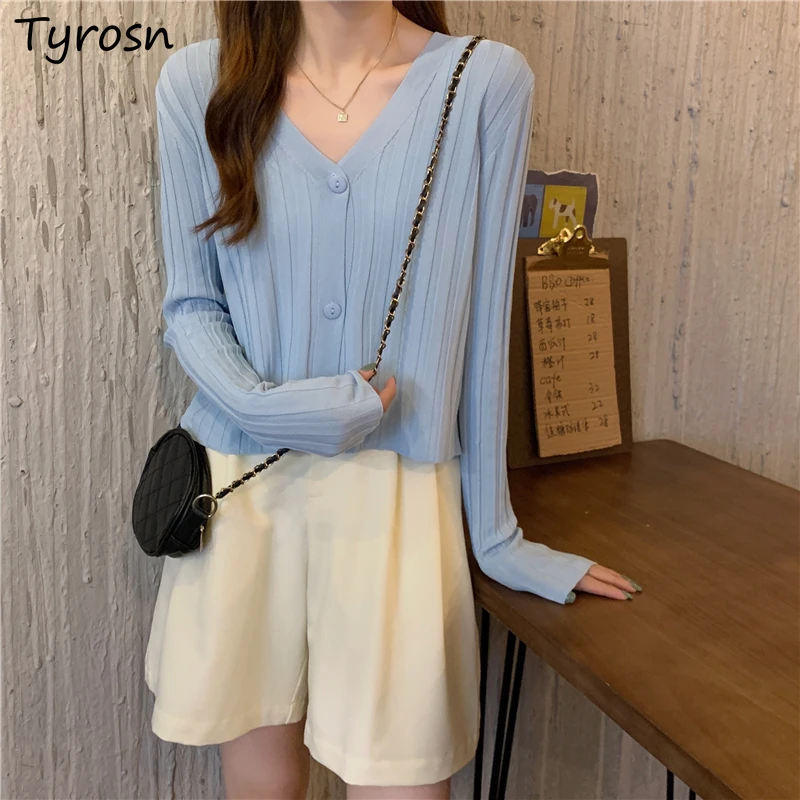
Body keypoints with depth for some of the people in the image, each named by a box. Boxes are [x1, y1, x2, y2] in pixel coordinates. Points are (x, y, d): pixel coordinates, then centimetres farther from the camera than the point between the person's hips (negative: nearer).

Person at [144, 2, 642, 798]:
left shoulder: (484, 80, -6)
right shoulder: (199, 81, -2)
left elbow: (479, 322, -3)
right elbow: (189, 303, 4)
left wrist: (495, 533, 2)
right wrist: (264, 405, -16)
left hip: (396, 499, -1)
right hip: (238, 492, 2)